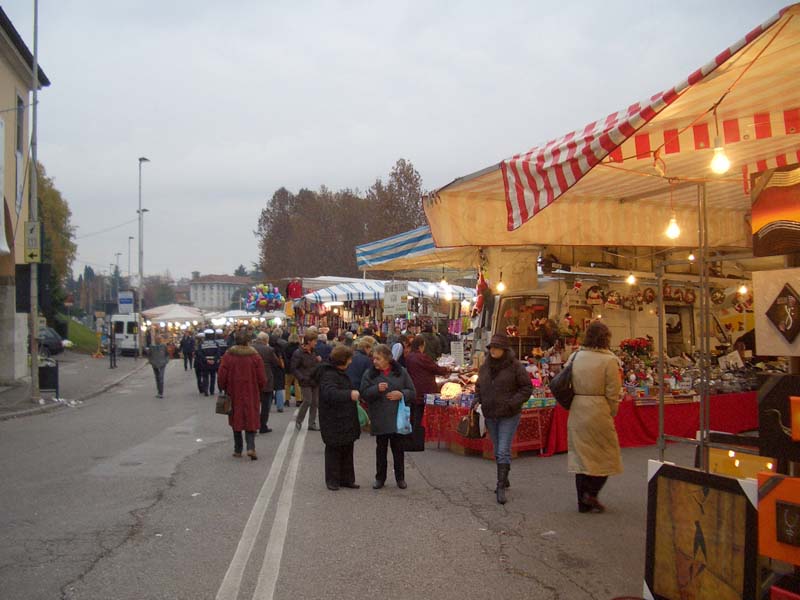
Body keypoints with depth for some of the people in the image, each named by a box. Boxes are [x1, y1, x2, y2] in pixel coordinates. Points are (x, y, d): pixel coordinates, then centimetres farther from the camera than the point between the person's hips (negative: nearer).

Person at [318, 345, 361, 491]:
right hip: (334, 422, -9)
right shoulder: (328, 375, -19)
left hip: (346, 421, 10)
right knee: (334, 451, 0)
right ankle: (332, 480, 11)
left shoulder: (341, 373, 15)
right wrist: (349, 394, -49)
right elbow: (329, 393, -37)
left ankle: (347, 478, 21)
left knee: (347, 450, 13)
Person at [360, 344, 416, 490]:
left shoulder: (401, 372, 0)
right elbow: (364, 394, -5)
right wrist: (377, 389, -21)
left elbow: (412, 392, 3)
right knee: (381, 448, 9)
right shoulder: (369, 374, 1)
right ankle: (380, 478, 20)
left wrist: (402, 394, -17)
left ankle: (400, 478, 20)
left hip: (397, 418, 0)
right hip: (379, 419, 0)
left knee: (398, 448, 8)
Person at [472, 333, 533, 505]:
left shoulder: (515, 366, -10)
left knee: (504, 451, -10)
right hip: (490, 415, 6)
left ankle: (501, 487, -7)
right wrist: (477, 400, 1)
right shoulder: (485, 367, 7)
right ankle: (504, 480, 31)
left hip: (508, 416, -6)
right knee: (497, 451, 16)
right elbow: (479, 386, 21)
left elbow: (527, 387, -7)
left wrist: (512, 403, -17)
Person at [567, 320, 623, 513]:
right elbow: (612, 393, -10)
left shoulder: (575, 357, 3)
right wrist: (611, 414, 4)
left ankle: (583, 502, 18)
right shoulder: (609, 360, -10)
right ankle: (591, 493, 3)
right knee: (606, 454, 12)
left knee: (581, 455, 12)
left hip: (577, 411, 5)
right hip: (599, 412, -5)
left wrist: (578, 402, 12)